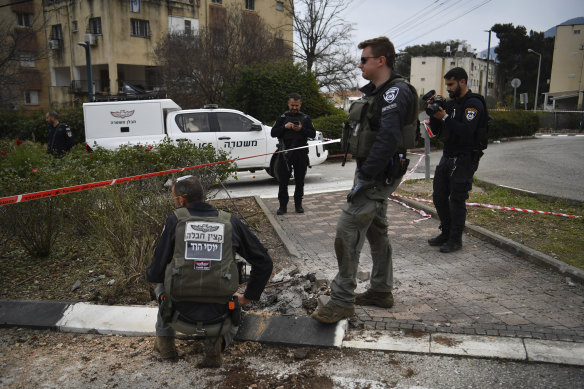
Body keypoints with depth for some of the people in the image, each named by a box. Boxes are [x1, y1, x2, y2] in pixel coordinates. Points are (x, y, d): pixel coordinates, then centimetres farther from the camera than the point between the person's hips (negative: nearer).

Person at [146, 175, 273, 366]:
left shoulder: (175, 220, -5)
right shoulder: (230, 222, 0)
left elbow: (156, 273, -2)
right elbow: (264, 263, 5)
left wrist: (149, 273, 23)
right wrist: (248, 297, 17)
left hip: (181, 317, 1)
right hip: (217, 319, 0)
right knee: (231, 322, 38)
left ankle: (165, 343, 31)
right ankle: (215, 343, 5)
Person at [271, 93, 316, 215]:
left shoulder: (305, 118, 11)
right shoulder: (282, 117, 10)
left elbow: (313, 134, 4)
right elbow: (273, 133, 4)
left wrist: (301, 129, -12)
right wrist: (284, 127, -12)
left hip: (301, 154, 1)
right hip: (285, 154, 0)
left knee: (300, 181, 7)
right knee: (283, 181, -1)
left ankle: (298, 204, 18)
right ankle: (283, 206, 7)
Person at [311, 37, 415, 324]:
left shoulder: (395, 92, -16)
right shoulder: (376, 92, 16)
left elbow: (388, 138, -27)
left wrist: (365, 177, -27)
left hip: (379, 175, -11)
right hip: (374, 173, 11)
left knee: (347, 230, -12)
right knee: (375, 230, 17)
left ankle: (342, 302, -3)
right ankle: (381, 291, 31)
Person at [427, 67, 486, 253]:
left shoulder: (474, 104, -10)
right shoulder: (451, 103, 14)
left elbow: (467, 131, -23)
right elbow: (437, 131, 14)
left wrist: (445, 117, -24)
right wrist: (434, 115, -2)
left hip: (464, 159, -8)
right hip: (447, 157, 8)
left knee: (457, 200, -3)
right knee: (439, 197, 10)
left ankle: (456, 239, 9)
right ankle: (446, 233, 25)